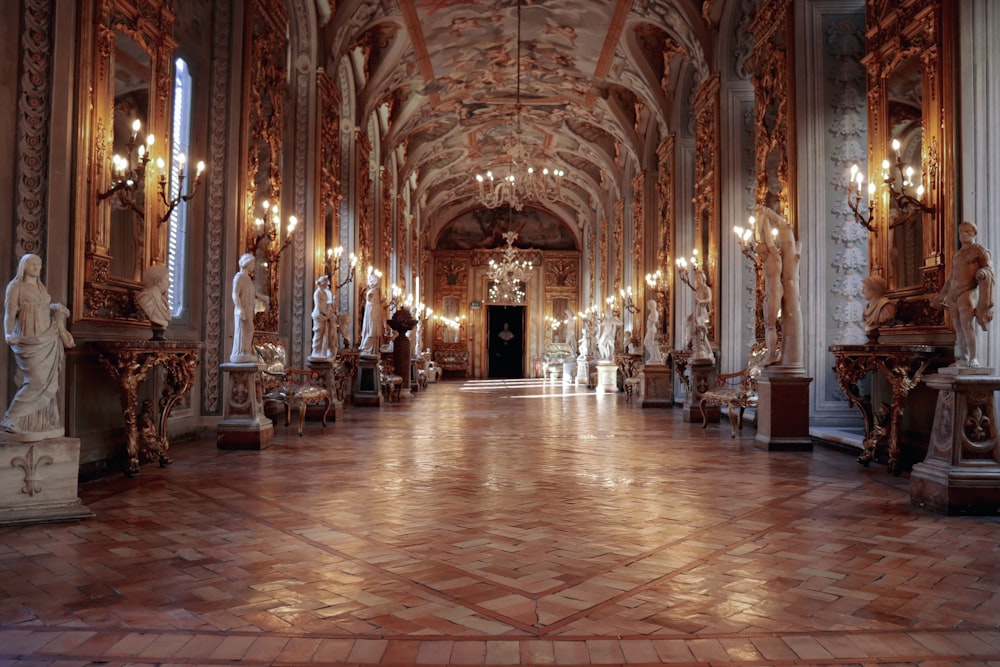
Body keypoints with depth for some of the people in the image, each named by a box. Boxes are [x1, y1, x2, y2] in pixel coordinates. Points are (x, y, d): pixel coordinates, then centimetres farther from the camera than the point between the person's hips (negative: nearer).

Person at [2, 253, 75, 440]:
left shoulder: (41, 288, 18)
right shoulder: (15, 286, 0)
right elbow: (10, 312, -9)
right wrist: (8, 335, -21)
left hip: (48, 340, 6)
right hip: (30, 340, -6)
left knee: (48, 383, 4)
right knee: (37, 381, -14)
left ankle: (41, 423, 10)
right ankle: (15, 420, -2)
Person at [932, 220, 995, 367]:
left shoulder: (980, 251, 2)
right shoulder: (957, 255, 22)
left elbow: (989, 270, -5)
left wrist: (983, 273, -26)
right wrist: (941, 297, 24)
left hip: (969, 293, -7)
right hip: (953, 295, 7)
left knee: (967, 325, -18)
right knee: (958, 328, 4)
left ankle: (973, 359, -18)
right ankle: (963, 359, 7)